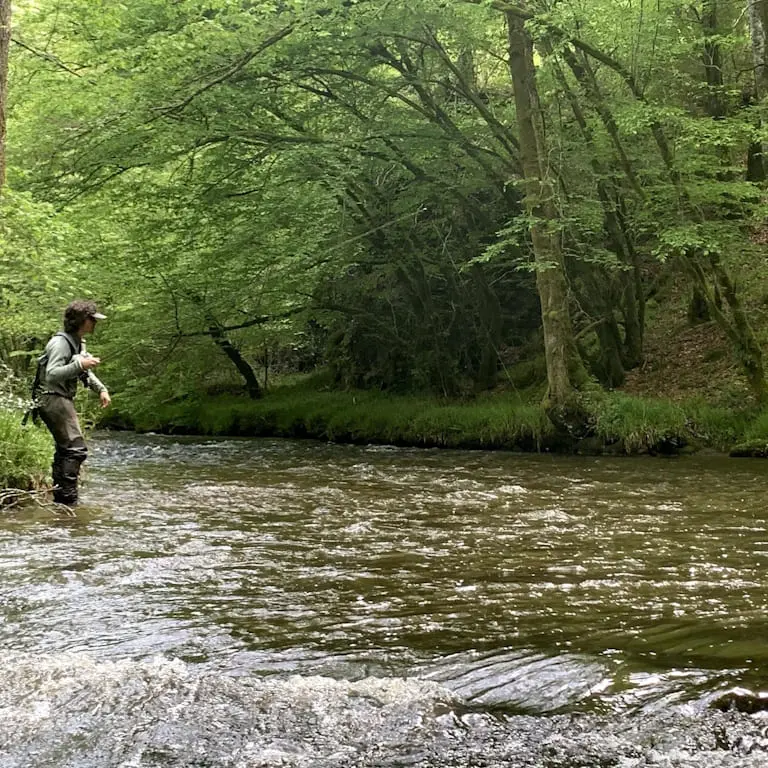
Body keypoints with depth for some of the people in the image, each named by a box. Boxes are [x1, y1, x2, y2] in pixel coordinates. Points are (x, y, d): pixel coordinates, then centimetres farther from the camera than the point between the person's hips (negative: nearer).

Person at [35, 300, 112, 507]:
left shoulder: (78, 343, 15)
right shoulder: (60, 342, -16)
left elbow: (85, 372, 25)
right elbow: (52, 374, -26)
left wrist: (101, 389, 10)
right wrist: (79, 364, -32)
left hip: (63, 400, 11)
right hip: (52, 398, -11)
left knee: (65, 449, 17)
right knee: (76, 448, -16)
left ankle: (60, 499, 26)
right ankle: (69, 501, -16)